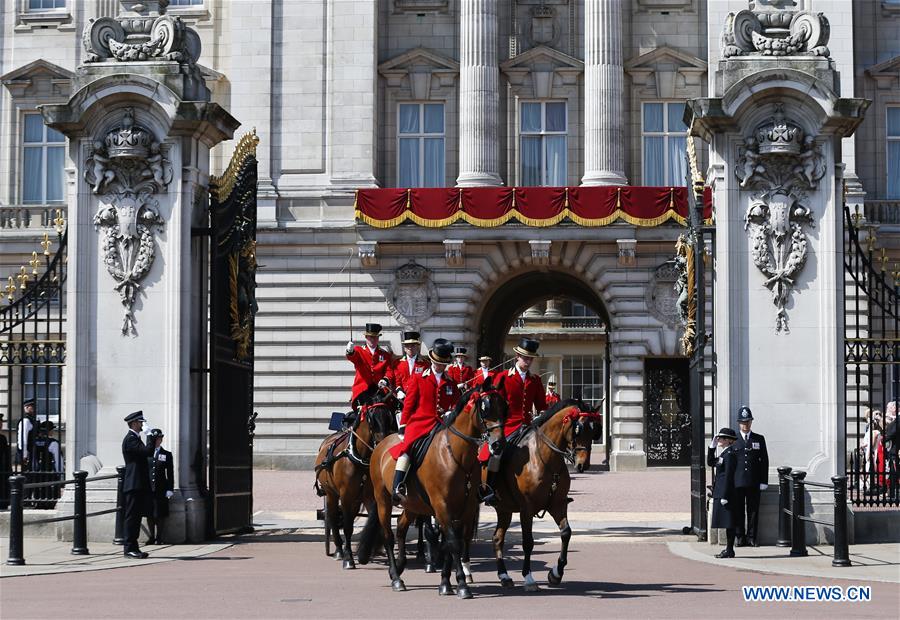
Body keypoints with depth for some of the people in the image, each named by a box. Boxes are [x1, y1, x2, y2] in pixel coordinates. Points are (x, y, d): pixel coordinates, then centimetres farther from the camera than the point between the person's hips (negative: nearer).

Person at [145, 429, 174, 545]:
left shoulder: (167, 455, 5)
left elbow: (170, 473, 4)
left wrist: (170, 489, -2)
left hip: (160, 489, -1)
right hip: (148, 488, 1)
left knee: (159, 515, 2)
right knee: (149, 514, 4)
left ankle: (158, 537, 14)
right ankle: (152, 537, 14)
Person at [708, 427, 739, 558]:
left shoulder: (730, 454, -15)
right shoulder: (724, 453, 14)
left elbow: (728, 476, -18)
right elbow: (710, 463, 21)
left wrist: (724, 497, -20)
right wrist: (712, 446, 11)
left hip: (726, 493, -10)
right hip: (720, 493, 10)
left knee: (728, 523, -6)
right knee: (727, 523, 12)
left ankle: (729, 550, -3)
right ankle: (728, 549, 17)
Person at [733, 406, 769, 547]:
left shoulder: (759, 439, 9)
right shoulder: (733, 440, 8)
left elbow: (764, 461, 7)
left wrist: (764, 481, 0)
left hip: (754, 482, 0)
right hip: (737, 481, 0)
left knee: (753, 511, 2)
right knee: (739, 511, 0)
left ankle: (752, 538, 7)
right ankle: (740, 537, 7)